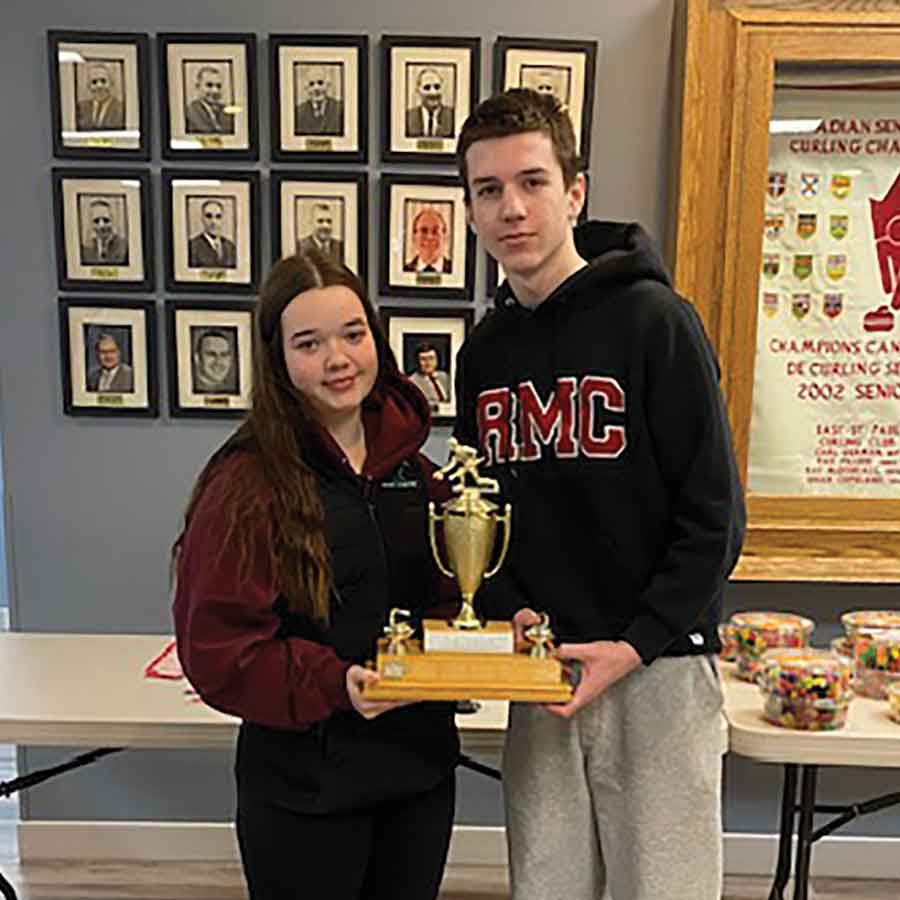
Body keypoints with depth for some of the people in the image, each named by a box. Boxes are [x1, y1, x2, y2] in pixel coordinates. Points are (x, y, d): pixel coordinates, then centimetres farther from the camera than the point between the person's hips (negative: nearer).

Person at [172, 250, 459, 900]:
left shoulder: (413, 469, 2)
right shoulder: (246, 485, -15)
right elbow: (217, 650, -16)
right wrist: (335, 686, -26)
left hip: (421, 769, 5)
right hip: (305, 784, -5)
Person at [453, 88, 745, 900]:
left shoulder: (653, 321, -11)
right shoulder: (484, 353, 7)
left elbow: (714, 519, -11)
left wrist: (633, 646, -16)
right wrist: (510, 612, -5)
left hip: (658, 667, -5)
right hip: (542, 671, 5)